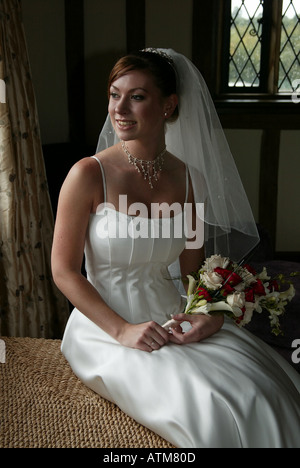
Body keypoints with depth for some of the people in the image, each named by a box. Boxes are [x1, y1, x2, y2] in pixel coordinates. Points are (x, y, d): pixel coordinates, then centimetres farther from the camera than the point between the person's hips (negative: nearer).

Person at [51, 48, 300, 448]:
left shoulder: (189, 179, 2)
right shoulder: (89, 175, -11)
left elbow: (192, 267, 9)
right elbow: (64, 270, -9)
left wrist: (211, 314, -10)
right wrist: (122, 330, -18)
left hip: (170, 320, 4)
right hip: (105, 326, -4)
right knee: (206, 404, -24)